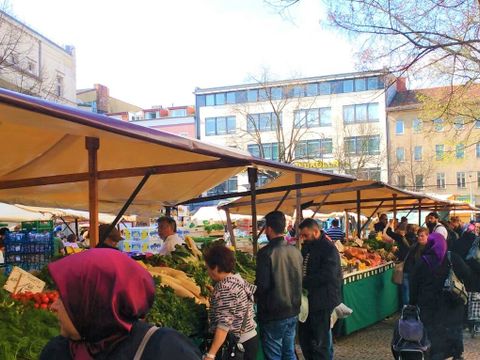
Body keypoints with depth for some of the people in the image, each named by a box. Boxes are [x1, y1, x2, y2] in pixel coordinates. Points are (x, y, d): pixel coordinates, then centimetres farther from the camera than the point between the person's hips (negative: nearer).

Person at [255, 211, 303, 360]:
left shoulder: (266, 253, -18)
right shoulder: (296, 251, 2)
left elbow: (262, 285, -20)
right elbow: (301, 281, 11)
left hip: (273, 315, -6)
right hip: (293, 312, 6)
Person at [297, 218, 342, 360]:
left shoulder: (329, 249, -14)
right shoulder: (307, 247, 12)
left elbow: (326, 275, -24)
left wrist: (302, 282, -21)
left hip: (322, 302, -8)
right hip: (307, 300, 8)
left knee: (321, 343, 0)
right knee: (304, 339, 15)